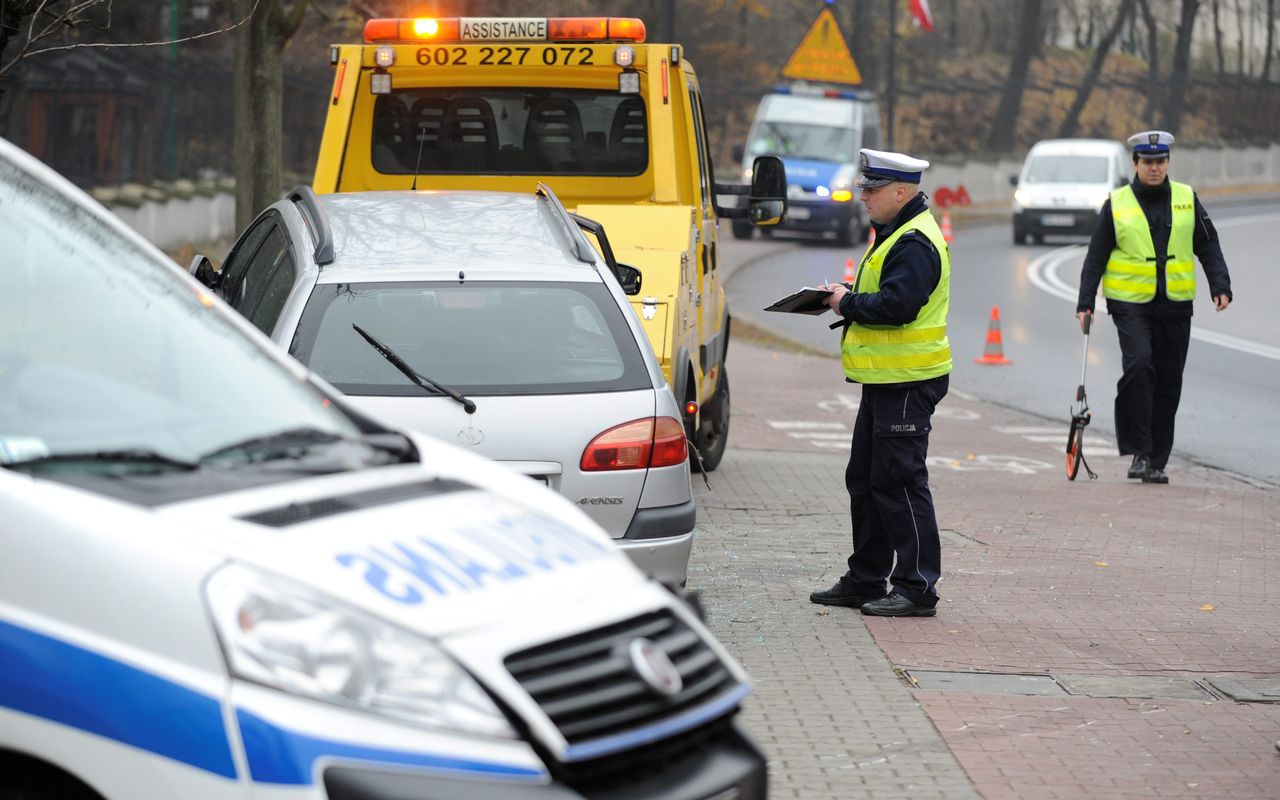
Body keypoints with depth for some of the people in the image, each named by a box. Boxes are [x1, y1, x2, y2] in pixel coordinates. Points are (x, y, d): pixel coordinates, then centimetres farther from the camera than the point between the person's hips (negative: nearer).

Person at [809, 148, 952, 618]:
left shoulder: (915, 243, -18)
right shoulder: (895, 235, 17)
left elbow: (897, 305, -28)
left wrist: (848, 303, -14)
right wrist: (848, 299, 7)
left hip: (907, 384, -11)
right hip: (884, 381, 11)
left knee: (899, 482, -8)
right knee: (865, 479, 16)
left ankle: (917, 587, -4)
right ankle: (865, 579, 25)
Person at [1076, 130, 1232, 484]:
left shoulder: (1187, 200, 7)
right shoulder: (1117, 204, 1)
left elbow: (1208, 247, 10)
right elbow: (1096, 256, 5)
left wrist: (1220, 286, -3)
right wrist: (1085, 302, 0)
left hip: (1175, 306, 3)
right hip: (1131, 303, -3)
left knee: (1169, 383, 5)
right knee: (1138, 364, -23)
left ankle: (1156, 461, 15)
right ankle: (1139, 451, -15)